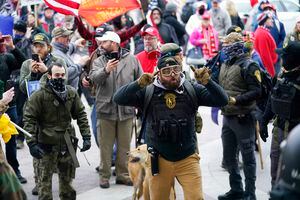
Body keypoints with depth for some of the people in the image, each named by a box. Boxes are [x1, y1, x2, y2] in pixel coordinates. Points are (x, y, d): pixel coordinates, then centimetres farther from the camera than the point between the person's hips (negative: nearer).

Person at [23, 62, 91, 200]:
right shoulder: (39, 95, -12)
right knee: (45, 180, 0)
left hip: (68, 144, 4)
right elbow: (29, 119, -13)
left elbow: (81, 115, 8)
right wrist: (32, 143, -20)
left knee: (67, 179, 17)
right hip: (47, 145, -4)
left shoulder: (72, 93, 2)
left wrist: (86, 137, 2)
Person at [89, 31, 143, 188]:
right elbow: (94, 78, -15)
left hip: (126, 110, 0)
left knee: (124, 144, 9)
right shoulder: (99, 61, 4)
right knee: (105, 145, 4)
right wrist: (105, 70, -34)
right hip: (105, 109, 0)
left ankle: (123, 174, 20)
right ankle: (104, 175, 13)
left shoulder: (131, 59, 4)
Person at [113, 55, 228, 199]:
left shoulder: (192, 90, -1)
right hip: (159, 160, 0)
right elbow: (118, 99, -12)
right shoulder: (148, 92, -5)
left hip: (188, 159, 0)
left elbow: (222, 100, -6)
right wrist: (139, 84, -27)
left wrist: (207, 82, -23)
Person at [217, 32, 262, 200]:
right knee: (229, 156, 16)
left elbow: (256, 92, -18)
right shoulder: (225, 65, 12)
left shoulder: (248, 66, -12)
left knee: (248, 157, 2)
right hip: (227, 117, 8)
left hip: (243, 118, -8)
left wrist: (236, 100, -24)